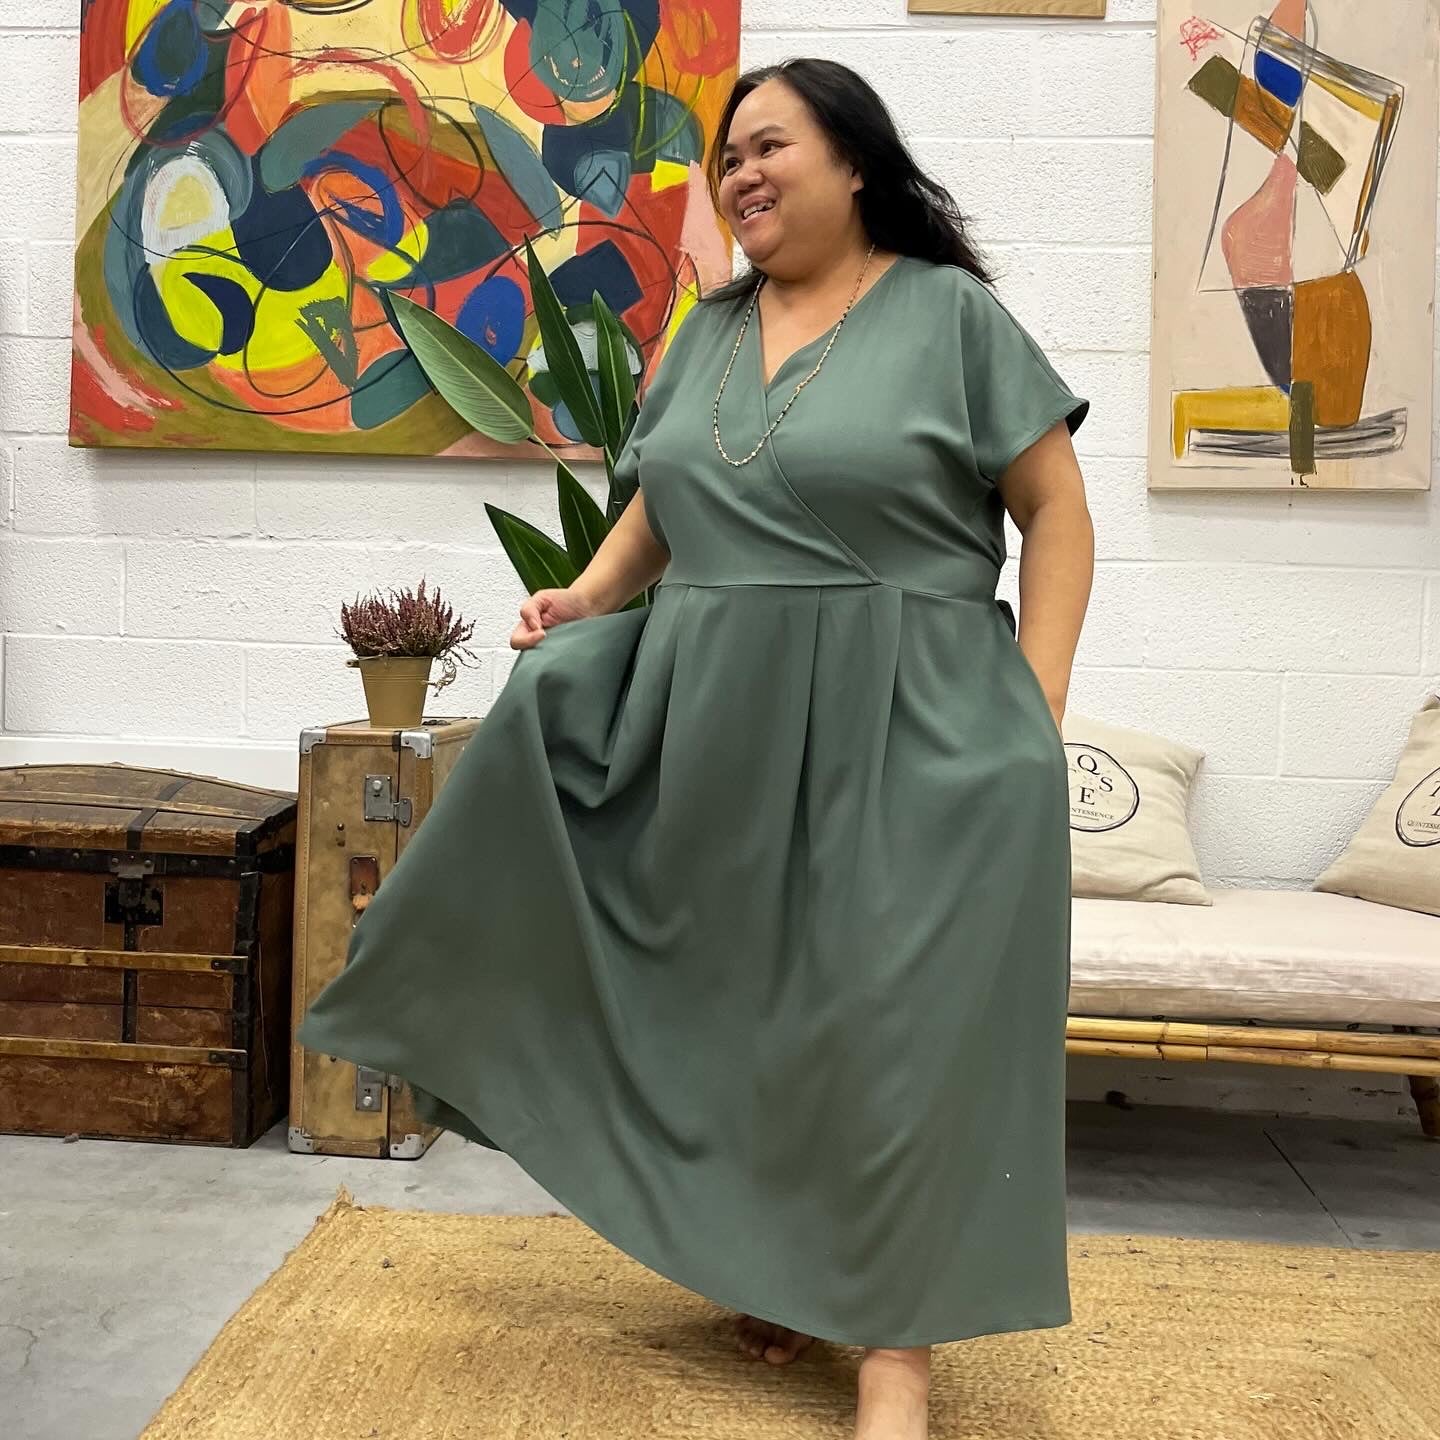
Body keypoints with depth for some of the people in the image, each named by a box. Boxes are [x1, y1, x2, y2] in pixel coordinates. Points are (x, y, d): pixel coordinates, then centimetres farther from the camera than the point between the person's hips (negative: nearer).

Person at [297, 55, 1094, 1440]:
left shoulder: (952, 314, -2)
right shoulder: (707, 330, 13)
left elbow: (1058, 514, -4)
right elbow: (659, 506, 20)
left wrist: (1036, 716, -12)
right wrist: (589, 595, 1)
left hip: (900, 728, -5)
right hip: (714, 719, 5)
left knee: (893, 1015, -2)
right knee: (740, 999, 10)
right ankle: (769, 1266, 30)